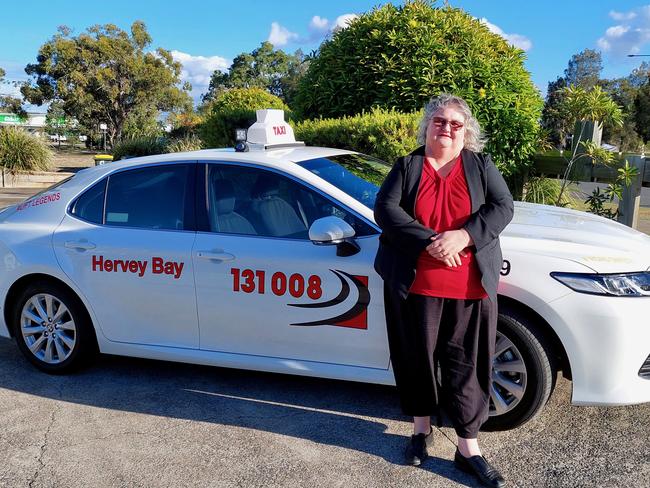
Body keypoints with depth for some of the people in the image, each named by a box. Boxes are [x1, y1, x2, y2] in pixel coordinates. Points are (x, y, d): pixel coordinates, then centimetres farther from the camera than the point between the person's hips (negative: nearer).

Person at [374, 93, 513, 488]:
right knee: (418, 358, 12)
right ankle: (422, 429, 33)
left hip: (470, 287, 0)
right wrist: (429, 242, -20)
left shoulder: (481, 166, 8)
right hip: (414, 285, 0)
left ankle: (468, 448, 16)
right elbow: (385, 210, -7)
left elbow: (502, 207, -3)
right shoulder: (407, 167, 6)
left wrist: (462, 236, -20)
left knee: (466, 364, 4)